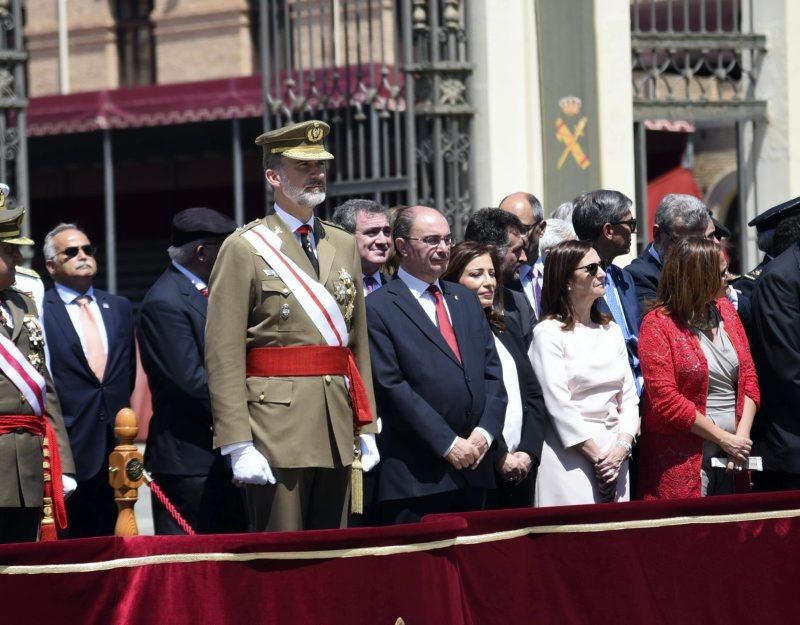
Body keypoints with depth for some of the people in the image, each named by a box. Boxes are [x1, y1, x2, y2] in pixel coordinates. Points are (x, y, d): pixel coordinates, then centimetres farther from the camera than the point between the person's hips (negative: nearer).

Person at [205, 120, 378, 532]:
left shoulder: (344, 246, 15)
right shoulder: (244, 249, -4)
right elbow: (223, 356, -9)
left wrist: (366, 428, 12)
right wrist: (239, 445, -15)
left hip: (337, 433, 6)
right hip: (277, 429, -6)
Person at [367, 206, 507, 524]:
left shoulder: (465, 299, 18)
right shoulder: (379, 307, -4)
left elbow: (492, 371, 15)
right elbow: (392, 386, -10)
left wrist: (485, 432, -1)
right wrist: (448, 444, -13)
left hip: (474, 465, 6)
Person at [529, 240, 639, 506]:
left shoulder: (612, 332, 16)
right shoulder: (549, 332, -4)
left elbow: (629, 397, 13)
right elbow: (558, 403, -11)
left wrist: (622, 446, -4)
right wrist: (596, 455, -13)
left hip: (615, 453, 6)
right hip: (571, 457, -6)